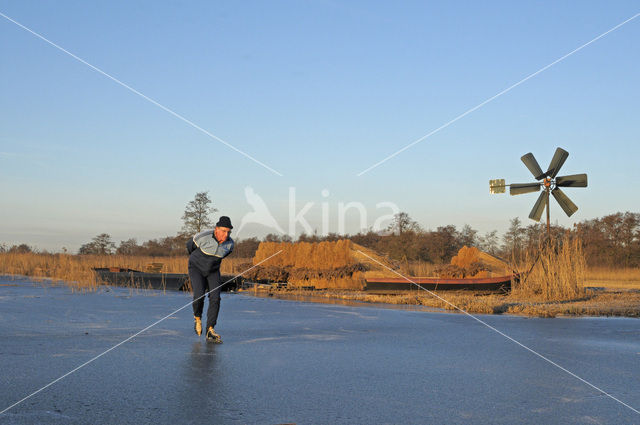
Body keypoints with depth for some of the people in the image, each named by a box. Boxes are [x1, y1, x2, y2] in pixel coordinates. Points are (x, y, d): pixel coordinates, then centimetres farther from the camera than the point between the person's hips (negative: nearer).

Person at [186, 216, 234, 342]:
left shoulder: (230, 244, -13)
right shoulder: (203, 237, -25)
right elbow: (190, 245, -3)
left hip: (213, 272, 3)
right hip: (196, 269, -3)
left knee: (215, 298, -13)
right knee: (199, 295, -21)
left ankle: (210, 331, -9)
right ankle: (197, 318, 10)